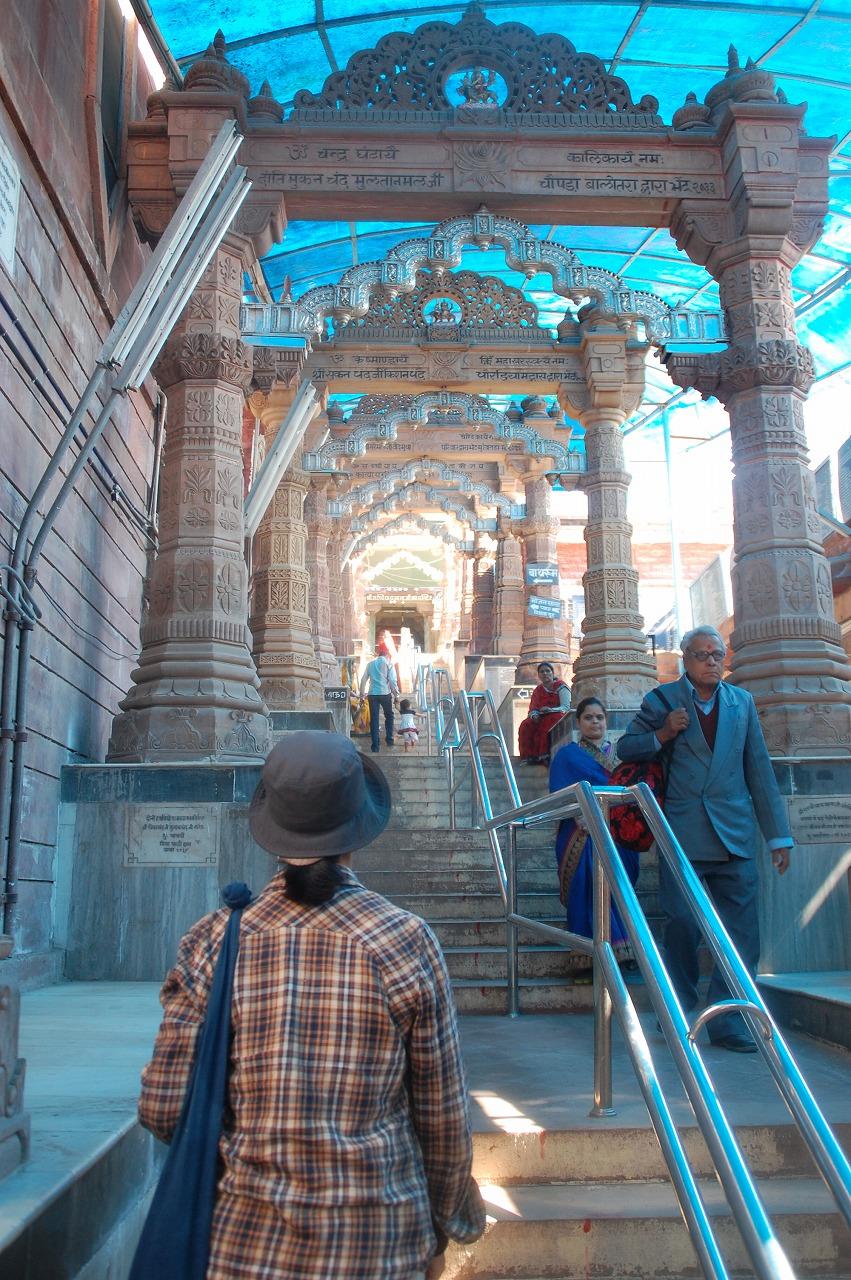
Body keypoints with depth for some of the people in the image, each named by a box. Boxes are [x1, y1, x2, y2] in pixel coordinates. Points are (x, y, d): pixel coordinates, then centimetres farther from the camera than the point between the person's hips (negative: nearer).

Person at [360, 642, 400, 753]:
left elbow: (363, 680, 10)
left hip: (372, 694, 3)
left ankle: (375, 744, 2)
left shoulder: (370, 664, 12)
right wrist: (396, 694, 0)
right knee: (389, 716, 18)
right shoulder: (388, 663, 1)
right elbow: (392, 680, -6)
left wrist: (362, 695, 14)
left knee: (374, 719, 4)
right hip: (385, 693, -3)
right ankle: (389, 739, 15)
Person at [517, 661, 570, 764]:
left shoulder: (561, 686, 0)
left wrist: (550, 709, -27)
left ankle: (545, 755, -39)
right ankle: (528, 756, -27)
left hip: (557, 716, -5)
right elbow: (533, 709, 11)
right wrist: (534, 715, -14)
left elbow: (566, 707, -11)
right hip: (541, 718, 5)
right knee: (526, 725, -23)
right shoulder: (537, 690, 15)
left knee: (547, 724, -38)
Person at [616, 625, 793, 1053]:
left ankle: (727, 1021, 12)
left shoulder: (742, 702, 11)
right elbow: (625, 748, 10)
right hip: (682, 833, -2)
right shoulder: (662, 700, 5)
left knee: (742, 933, -1)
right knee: (681, 927, 1)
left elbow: (759, 769, 11)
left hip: (734, 835, 2)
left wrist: (778, 834, 8)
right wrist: (662, 735, -9)